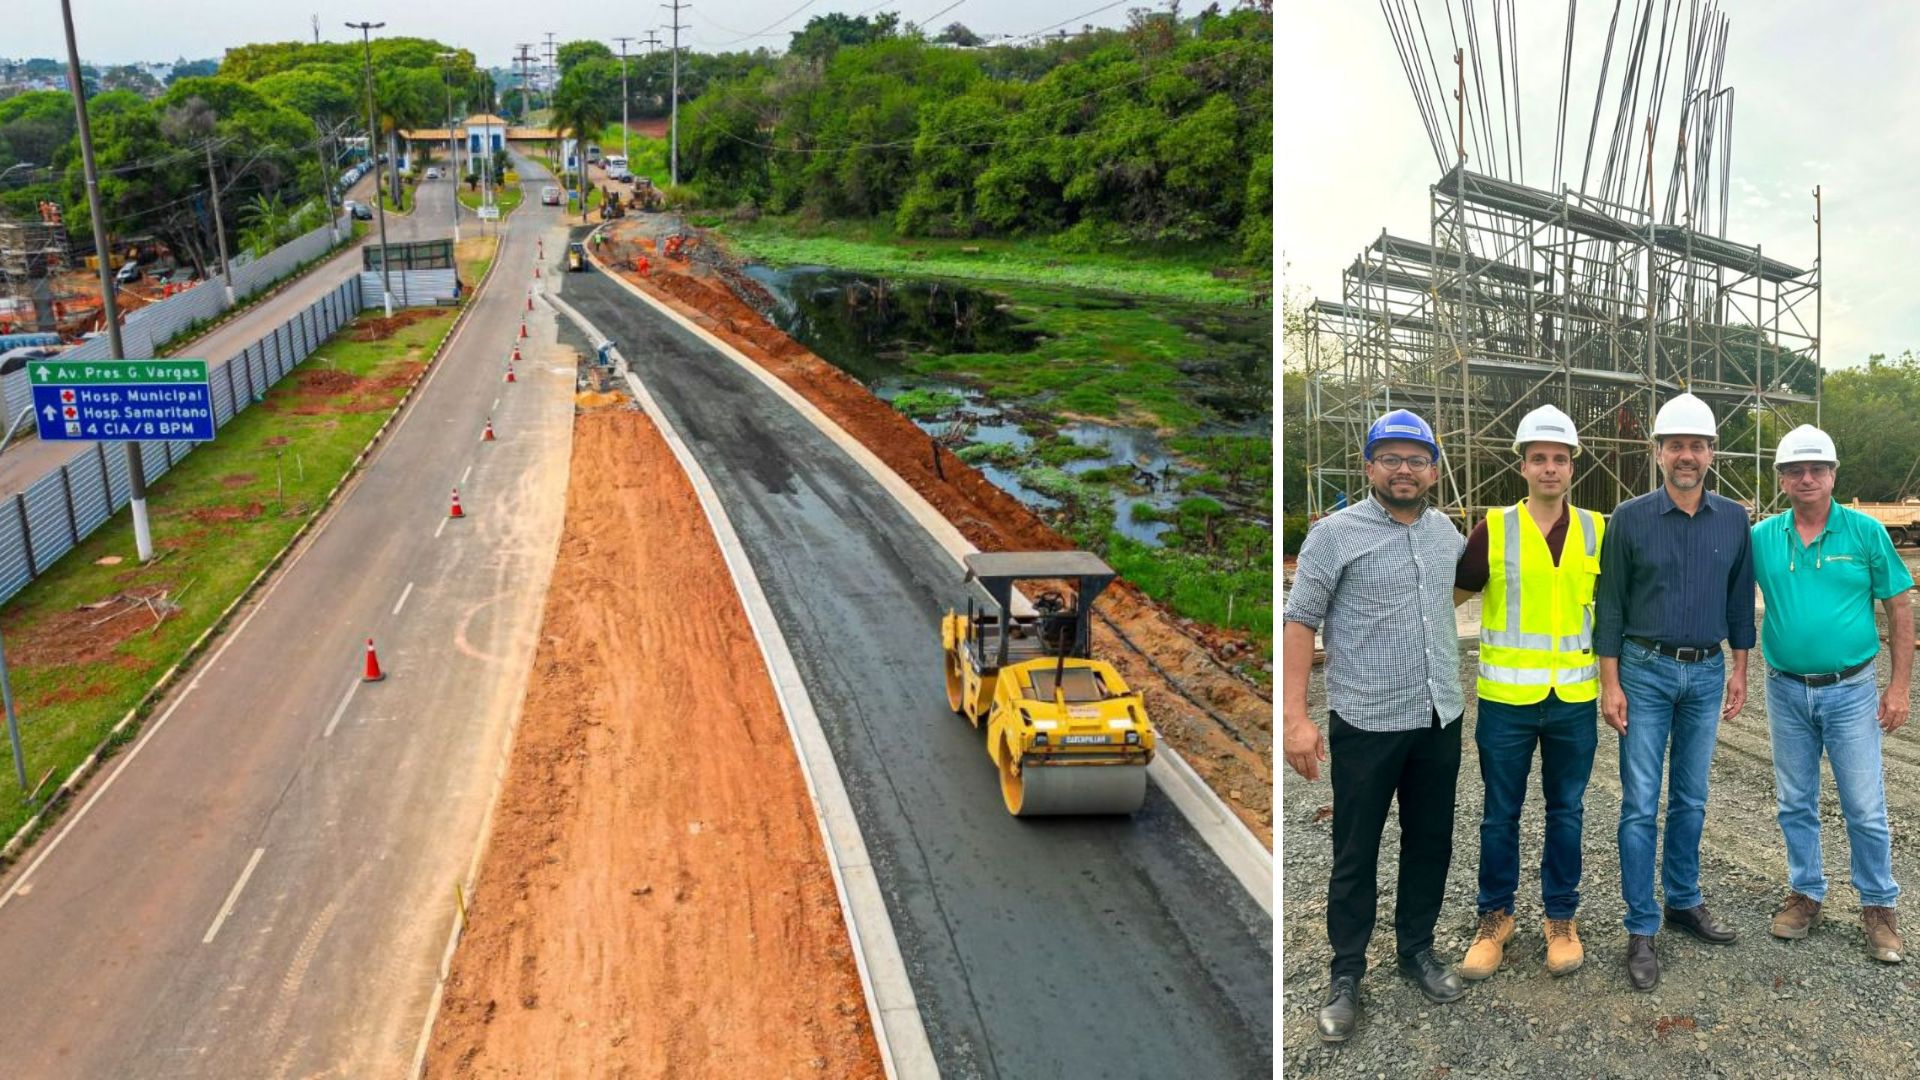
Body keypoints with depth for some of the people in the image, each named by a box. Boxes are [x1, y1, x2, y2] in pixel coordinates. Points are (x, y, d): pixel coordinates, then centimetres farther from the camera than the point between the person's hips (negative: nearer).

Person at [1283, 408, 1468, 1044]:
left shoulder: (1446, 531, 8)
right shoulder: (1336, 533, -8)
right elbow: (1300, 621, -11)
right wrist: (1295, 717, -17)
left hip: (1440, 719, 5)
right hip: (1366, 723, -5)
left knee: (1430, 843, 16)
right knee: (1356, 855, 5)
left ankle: (1417, 950, 33)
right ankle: (1346, 976, 18)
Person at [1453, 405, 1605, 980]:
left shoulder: (1597, 530, 3)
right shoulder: (1493, 529, -4)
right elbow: (1451, 593, 4)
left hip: (1574, 699, 2)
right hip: (1506, 697, -1)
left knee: (1566, 812, 13)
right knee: (1500, 815, 9)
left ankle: (1561, 917, 28)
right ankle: (1495, 917, 24)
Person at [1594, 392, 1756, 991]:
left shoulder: (1733, 519, 2)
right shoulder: (1629, 518, -7)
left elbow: (1740, 598, 11)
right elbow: (1610, 605, -5)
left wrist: (1739, 667, 10)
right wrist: (1610, 684, -8)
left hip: (1707, 674, 3)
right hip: (1646, 672, -3)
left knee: (1691, 799, 14)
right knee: (1640, 804, -1)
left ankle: (1684, 901, 30)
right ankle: (1641, 930, 6)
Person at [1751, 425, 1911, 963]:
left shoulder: (1865, 532, -5)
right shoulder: (1761, 537, -1)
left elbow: (1900, 609, -2)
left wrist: (1899, 687, -5)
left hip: (1850, 691, -2)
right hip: (1787, 692, 2)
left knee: (1865, 808, 4)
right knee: (1795, 804, 13)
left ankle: (1878, 905, 20)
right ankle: (1806, 894, 28)